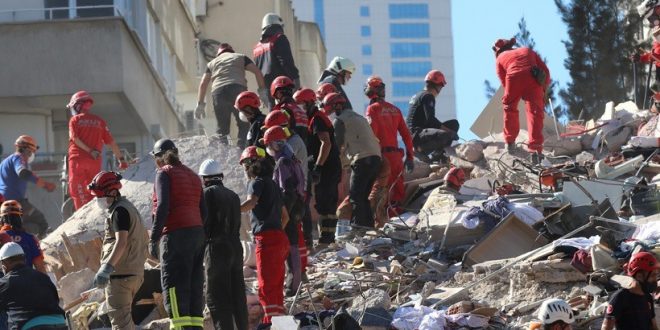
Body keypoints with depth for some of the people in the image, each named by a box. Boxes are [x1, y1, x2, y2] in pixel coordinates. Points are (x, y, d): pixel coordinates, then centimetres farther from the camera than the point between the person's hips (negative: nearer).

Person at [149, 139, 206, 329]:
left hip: (175, 235, -7)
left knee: (173, 285, -9)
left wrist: (154, 238, -13)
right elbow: (203, 211, 17)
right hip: (198, 232, 8)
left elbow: (163, 206, -14)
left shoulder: (165, 173, -2)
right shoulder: (193, 176, 20)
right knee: (194, 284, 9)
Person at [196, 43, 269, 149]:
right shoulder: (241, 57, 26)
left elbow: (203, 83, 19)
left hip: (218, 92, 2)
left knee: (222, 128, 7)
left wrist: (200, 104, 18)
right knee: (244, 125, 2)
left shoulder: (212, 63, 29)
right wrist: (262, 90, 14)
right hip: (238, 88, -2)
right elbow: (257, 72, 13)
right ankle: (242, 149, -16)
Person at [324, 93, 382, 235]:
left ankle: (357, 226, -18)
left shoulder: (340, 120, 0)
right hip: (376, 157, 8)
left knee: (355, 195, -9)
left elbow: (336, 144, -1)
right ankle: (368, 224, 9)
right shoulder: (359, 118, 27)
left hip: (362, 160, -8)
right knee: (363, 195, 13)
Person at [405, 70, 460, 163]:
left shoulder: (418, 95, 23)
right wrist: (449, 131, -15)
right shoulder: (428, 97, -8)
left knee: (454, 123, 14)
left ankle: (438, 153, 6)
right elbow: (430, 119, -19)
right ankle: (420, 149, -14)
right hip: (416, 134, -10)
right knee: (446, 135, -35)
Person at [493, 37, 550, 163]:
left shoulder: (500, 58, 28)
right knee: (535, 112, 0)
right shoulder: (528, 51, 35)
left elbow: (504, 83, 18)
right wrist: (543, 89, 25)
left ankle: (510, 142, 29)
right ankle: (536, 149, -12)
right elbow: (545, 71, 24)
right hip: (533, 80, 1)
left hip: (513, 78, -1)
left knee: (509, 107, 24)